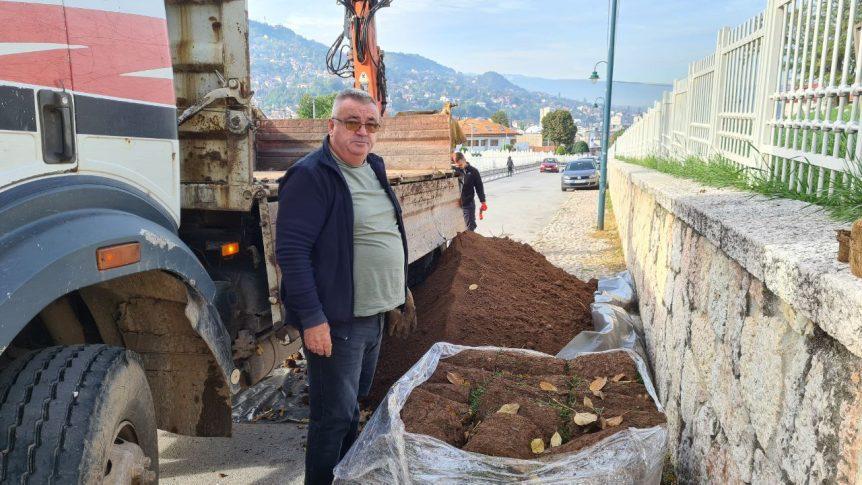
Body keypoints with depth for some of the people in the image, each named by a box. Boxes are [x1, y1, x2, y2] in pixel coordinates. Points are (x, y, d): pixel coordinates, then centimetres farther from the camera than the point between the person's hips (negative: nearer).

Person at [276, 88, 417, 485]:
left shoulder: (374, 168, 11)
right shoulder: (311, 175, -16)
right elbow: (291, 250, -22)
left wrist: (400, 290, 19)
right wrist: (312, 318, -25)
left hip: (375, 315, 9)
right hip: (336, 321, -9)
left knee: (354, 405, 22)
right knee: (334, 416, 2)